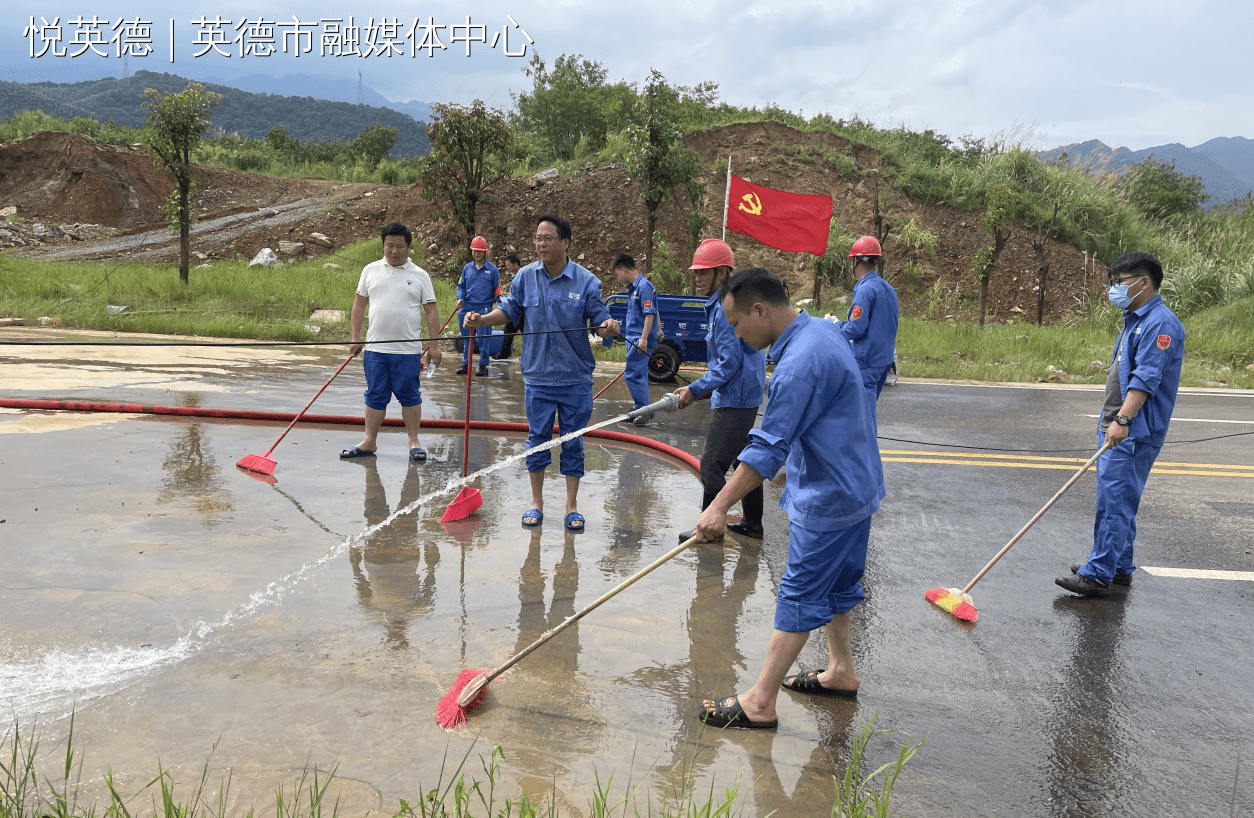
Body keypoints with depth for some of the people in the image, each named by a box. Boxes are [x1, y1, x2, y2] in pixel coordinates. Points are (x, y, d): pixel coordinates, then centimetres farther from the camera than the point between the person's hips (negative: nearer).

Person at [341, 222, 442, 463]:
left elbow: (431, 310, 2)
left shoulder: (420, 275, 2)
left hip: (408, 350, -2)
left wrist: (434, 344, -3)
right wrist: (356, 338, 6)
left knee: (409, 396, 4)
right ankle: (369, 442, 17)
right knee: (375, 396, 8)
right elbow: (359, 304, 12)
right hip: (375, 348, 2)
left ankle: (414, 442, 14)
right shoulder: (370, 270, 8)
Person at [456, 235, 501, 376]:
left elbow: (497, 288, 7)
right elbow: (461, 286, 16)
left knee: (483, 338, -4)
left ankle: (483, 365, 6)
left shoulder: (492, 269, 3)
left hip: (484, 308, -3)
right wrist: (460, 298, 0)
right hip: (467, 307, 4)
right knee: (466, 337, 8)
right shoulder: (467, 268, 11)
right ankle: (466, 363, 17)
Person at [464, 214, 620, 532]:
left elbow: (599, 320, -3)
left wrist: (608, 327, -25)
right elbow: (509, 311, 12)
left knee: (573, 441, 6)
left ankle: (571, 505, 19)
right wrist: (482, 319, -4)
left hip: (576, 377, -1)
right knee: (537, 438, 8)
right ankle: (536, 502, 23)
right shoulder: (525, 277, 1)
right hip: (537, 376, 2)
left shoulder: (586, 281, -5)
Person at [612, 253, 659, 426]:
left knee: (632, 374, -12)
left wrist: (643, 338, -25)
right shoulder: (634, 287, 17)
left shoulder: (644, 286, -14)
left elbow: (650, 314, -20)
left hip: (641, 341, -10)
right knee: (639, 375, 13)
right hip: (634, 339, 10)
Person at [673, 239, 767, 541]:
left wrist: (696, 390, -16)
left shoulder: (726, 308, -19)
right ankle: (753, 524, 28)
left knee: (712, 465, -7)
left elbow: (730, 362, -22)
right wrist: (703, 388, 19)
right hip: (744, 397, 11)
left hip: (733, 402, -11)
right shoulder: (721, 304, 14)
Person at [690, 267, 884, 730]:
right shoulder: (823, 329, 5)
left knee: (799, 596, -4)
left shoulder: (799, 364, -27)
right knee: (836, 583, 22)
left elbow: (769, 448, -29)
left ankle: (760, 703, 4)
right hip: (857, 485, 10)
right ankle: (841, 671, 37)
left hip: (827, 498, -10)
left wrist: (720, 506, -27)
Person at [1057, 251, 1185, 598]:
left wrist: (1123, 419, -30)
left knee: (1114, 500, -10)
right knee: (1119, 499, 15)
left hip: (1135, 432, -10)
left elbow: (1146, 378, -24)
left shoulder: (1161, 323, -15)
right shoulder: (1135, 320, 18)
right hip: (1117, 429, 10)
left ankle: (1098, 575, -8)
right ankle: (1120, 567, 25)